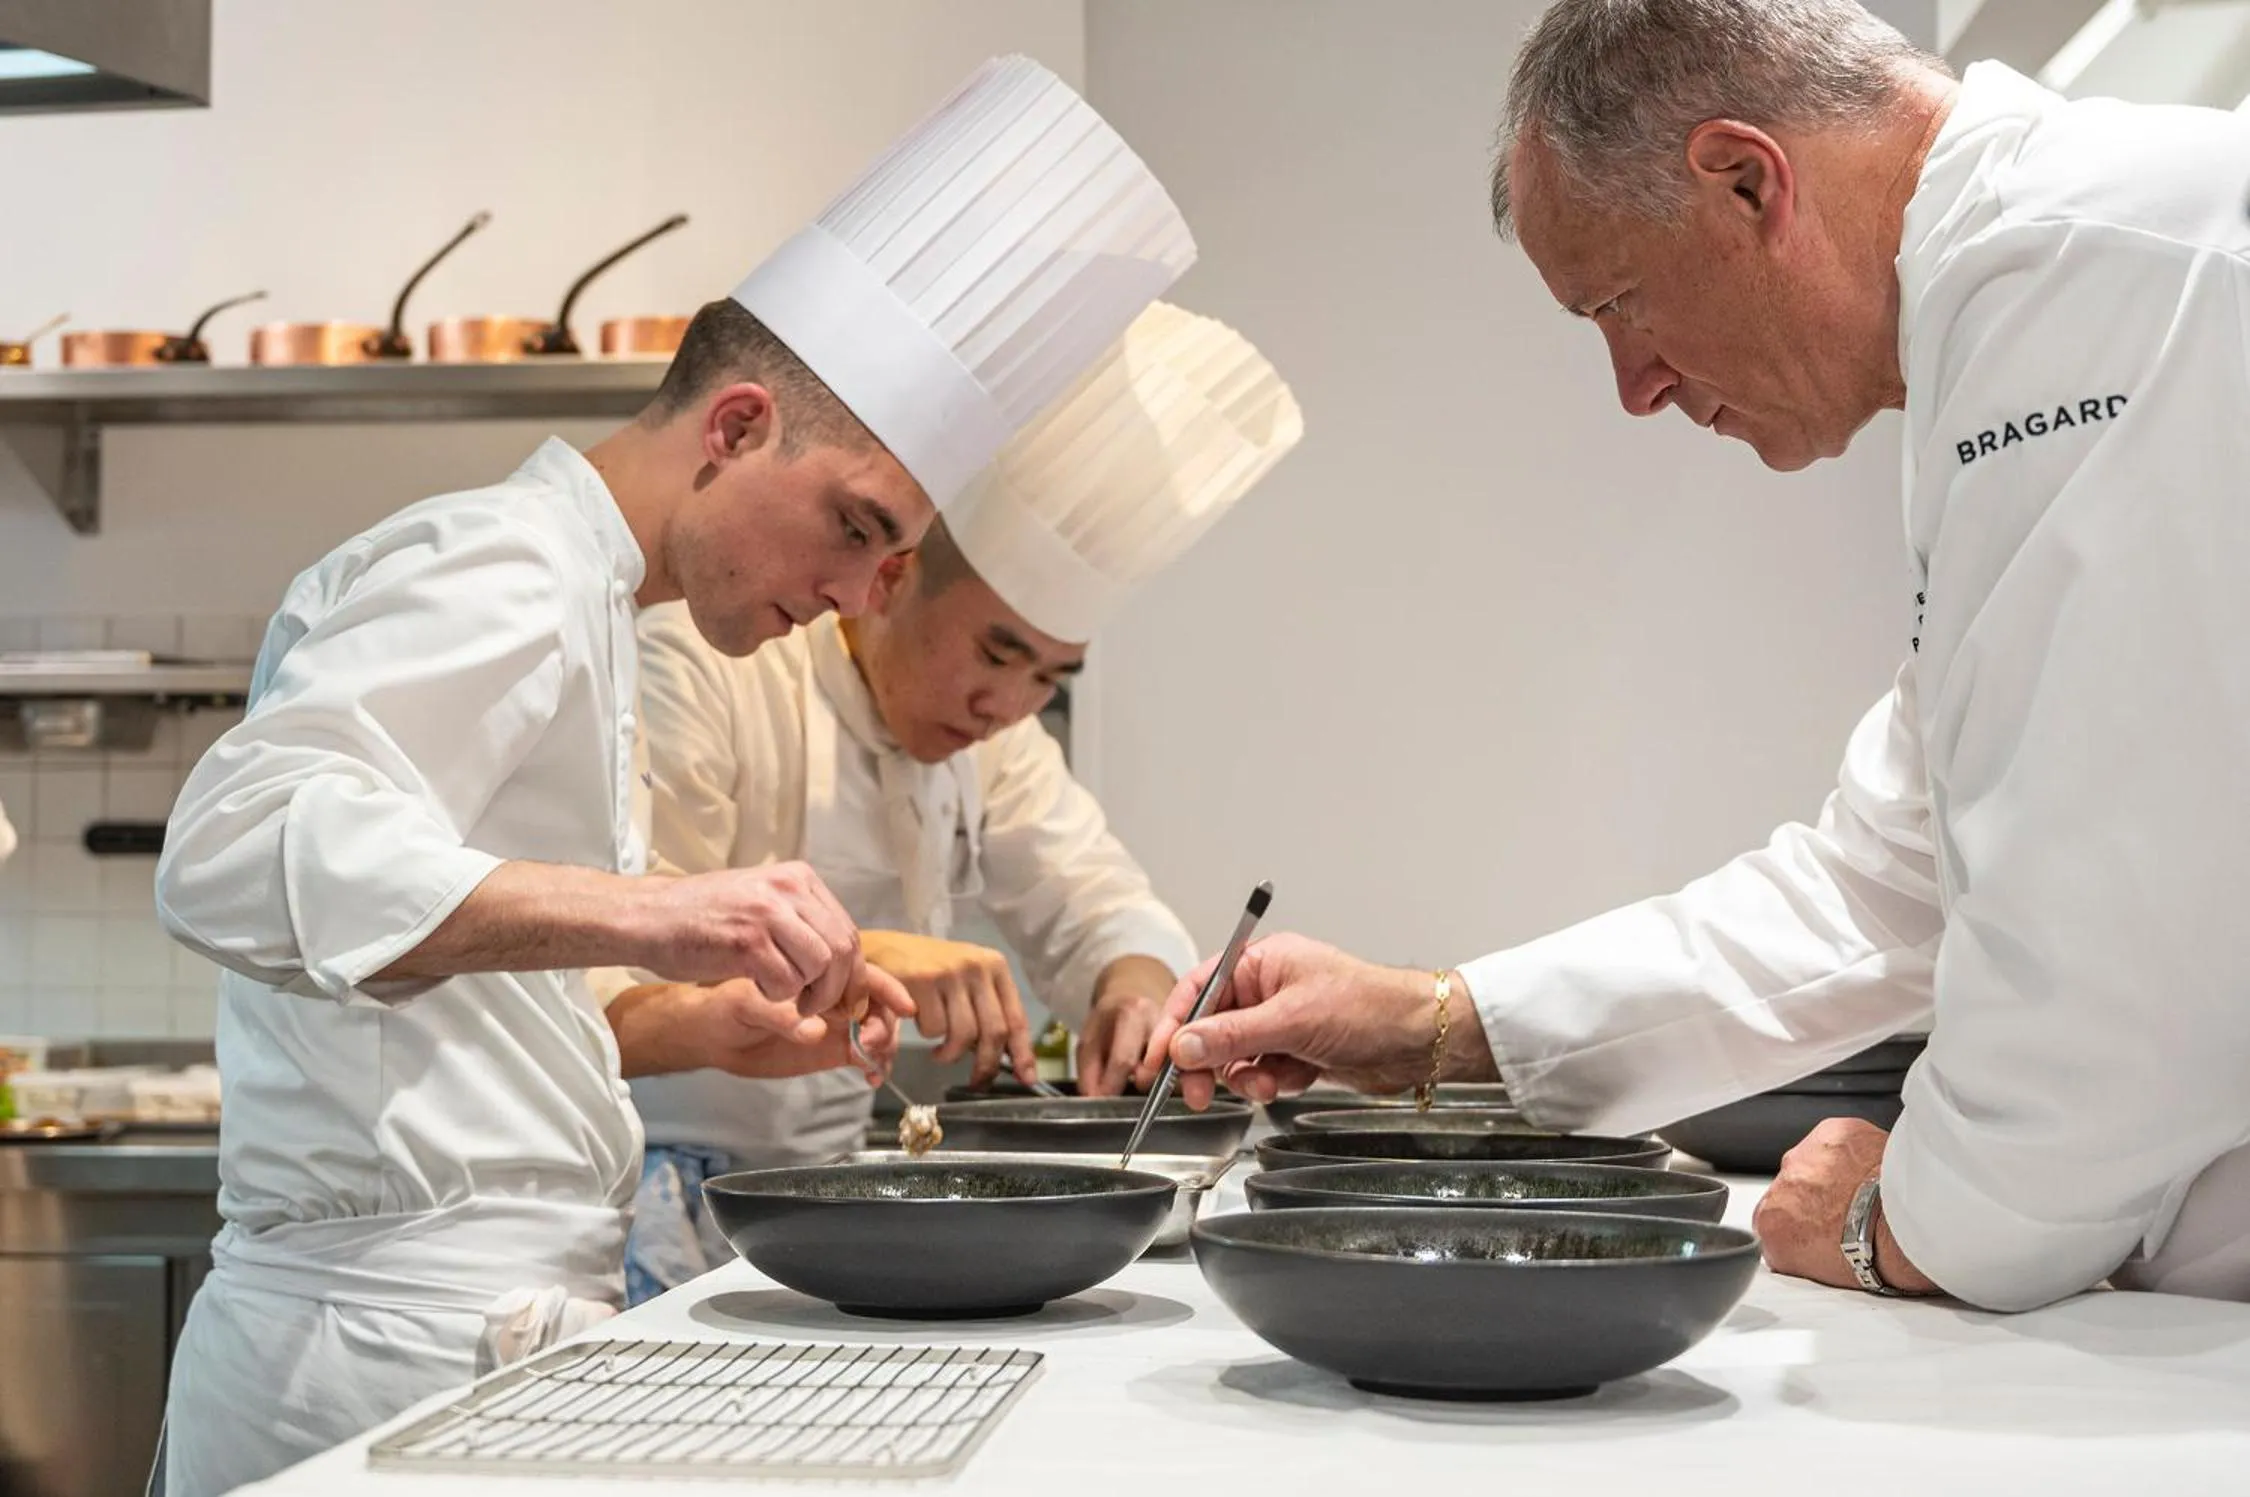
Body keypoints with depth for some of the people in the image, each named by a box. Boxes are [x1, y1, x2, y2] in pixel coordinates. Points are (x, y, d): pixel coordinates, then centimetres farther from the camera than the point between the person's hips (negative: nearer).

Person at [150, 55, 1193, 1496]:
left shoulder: (567, 603, 21)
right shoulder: (503, 577, -10)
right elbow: (237, 850, -27)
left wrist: (709, 1029, 12)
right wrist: (642, 914, -37)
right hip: (408, 1356, -9)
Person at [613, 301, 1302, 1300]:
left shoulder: (984, 719, 13)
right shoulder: (696, 666, -12)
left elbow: (1086, 899, 17)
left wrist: (1135, 985, -6)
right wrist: (847, 962, -32)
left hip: (829, 1195, 7)